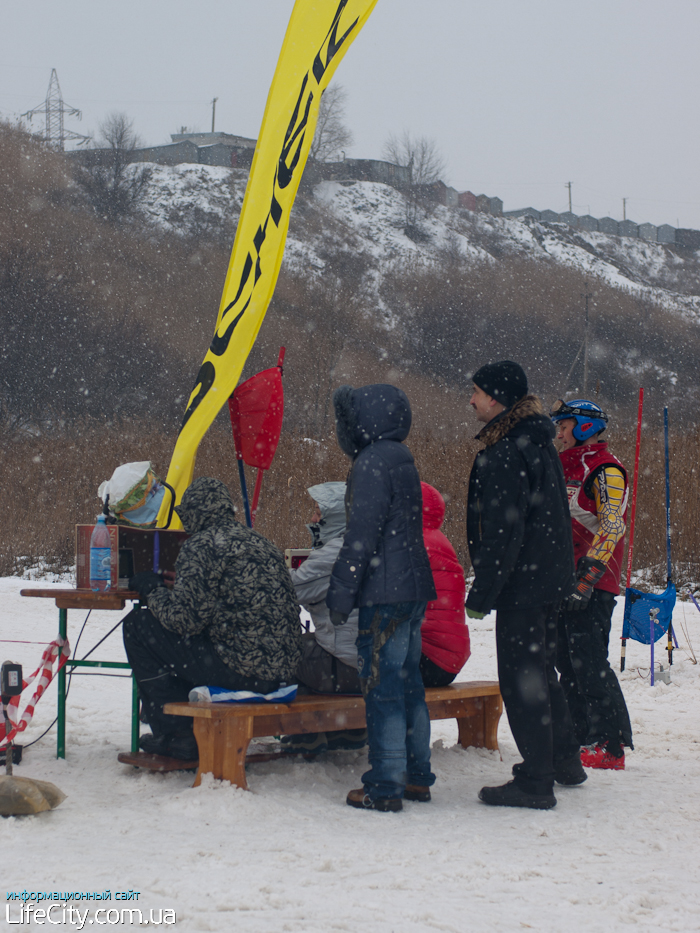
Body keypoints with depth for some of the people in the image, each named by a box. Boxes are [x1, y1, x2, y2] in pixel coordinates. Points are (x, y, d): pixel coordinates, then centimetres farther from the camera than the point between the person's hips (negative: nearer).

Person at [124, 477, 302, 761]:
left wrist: (152, 590, 6)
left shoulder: (201, 546, -8)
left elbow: (185, 617, -15)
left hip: (244, 670, -9)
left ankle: (174, 733, 7)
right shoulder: (258, 541, 17)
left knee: (138, 625, 3)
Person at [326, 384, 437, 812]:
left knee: (382, 685, -7)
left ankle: (385, 787, -5)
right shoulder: (402, 460, 17)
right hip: (415, 587, 10)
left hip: (386, 592, -10)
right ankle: (417, 776, 22)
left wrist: (342, 591, -14)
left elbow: (362, 534, -17)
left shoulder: (372, 463, -12)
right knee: (409, 682, 15)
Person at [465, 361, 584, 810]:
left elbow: (503, 532, -22)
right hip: (552, 577, 10)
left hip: (523, 583, -10)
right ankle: (564, 759, 32)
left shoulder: (505, 453, -19)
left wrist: (481, 594, -17)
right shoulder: (539, 443, 12)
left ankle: (536, 782, -2)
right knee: (541, 671, 21)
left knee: (520, 680, -4)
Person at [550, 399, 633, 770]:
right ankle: (582, 738, 16)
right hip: (565, 581, 9)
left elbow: (611, 527, -19)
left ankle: (611, 746, -8)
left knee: (589, 662, -11)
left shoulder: (604, 469, -9)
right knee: (568, 661, 9)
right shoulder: (568, 467, 20)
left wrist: (587, 577, -24)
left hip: (593, 585, -9)